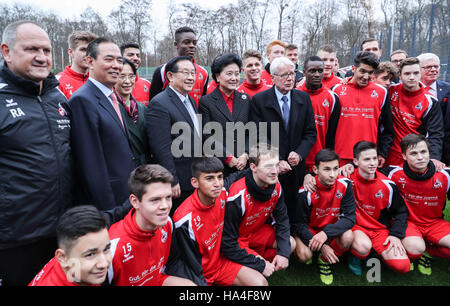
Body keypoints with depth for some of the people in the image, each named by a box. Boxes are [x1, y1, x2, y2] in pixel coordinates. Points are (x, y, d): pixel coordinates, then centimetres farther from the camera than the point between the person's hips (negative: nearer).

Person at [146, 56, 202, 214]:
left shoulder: (191, 101, 14)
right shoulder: (159, 104, -16)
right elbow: (161, 149, -20)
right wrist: (172, 182, -20)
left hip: (194, 181, 8)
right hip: (177, 185, -8)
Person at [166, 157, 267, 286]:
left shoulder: (222, 193, -14)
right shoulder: (185, 219, -29)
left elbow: (235, 177, 10)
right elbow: (192, 264, -20)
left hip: (221, 260, 5)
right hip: (199, 273, -4)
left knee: (261, 282, -8)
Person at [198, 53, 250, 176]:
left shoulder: (245, 99, 10)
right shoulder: (206, 101, -2)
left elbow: (250, 132, 9)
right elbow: (207, 136, -8)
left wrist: (245, 155, -6)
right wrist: (228, 158, -12)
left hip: (243, 164, 3)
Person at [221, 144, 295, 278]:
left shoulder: (276, 188, -13)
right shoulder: (238, 197, -34)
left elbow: (282, 220, 1)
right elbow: (227, 244, -28)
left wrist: (283, 252, -12)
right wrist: (260, 265, -25)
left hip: (256, 231, 7)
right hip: (235, 241, -7)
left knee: (290, 244, -4)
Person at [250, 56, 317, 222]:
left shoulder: (304, 98, 7)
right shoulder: (259, 100, -4)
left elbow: (310, 132, 6)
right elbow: (259, 136, -8)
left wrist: (299, 154, -10)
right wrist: (277, 161, -15)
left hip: (296, 168, 3)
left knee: (294, 213, 9)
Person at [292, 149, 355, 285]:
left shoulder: (344, 185, -18)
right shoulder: (306, 192, -23)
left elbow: (350, 217, -18)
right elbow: (299, 224, -15)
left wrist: (326, 233, -34)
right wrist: (321, 246, -26)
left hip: (332, 229, 2)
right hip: (309, 230, -2)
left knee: (348, 237, -30)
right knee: (304, 255, -29)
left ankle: (325, 261, 1)